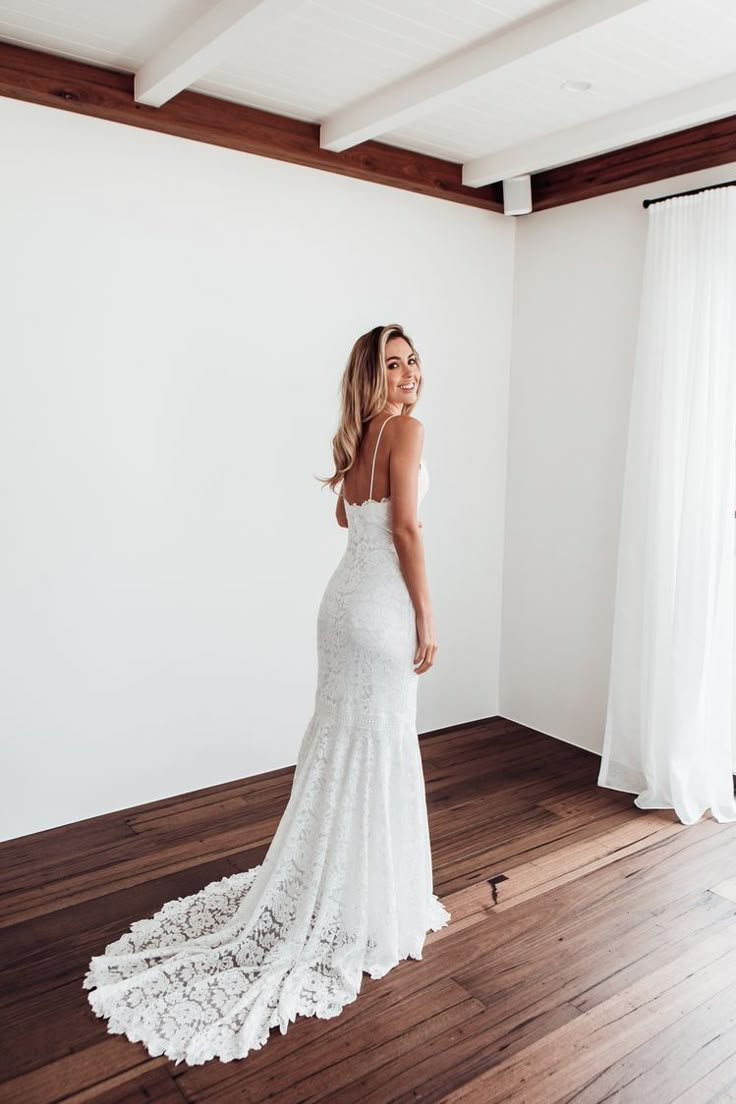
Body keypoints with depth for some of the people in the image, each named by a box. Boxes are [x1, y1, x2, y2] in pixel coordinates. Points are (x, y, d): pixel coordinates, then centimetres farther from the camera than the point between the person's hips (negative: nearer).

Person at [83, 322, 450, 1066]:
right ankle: (370, 905, 18)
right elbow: (405, 530, -17)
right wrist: (426, 619, -12)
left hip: (342, 598, 8)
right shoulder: (406, 429, -12)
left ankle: (315, 891, 33)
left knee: (333, 738, 17)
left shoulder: (358, 437, 11)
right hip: (383, 605, -8)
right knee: (380, 748, 3)